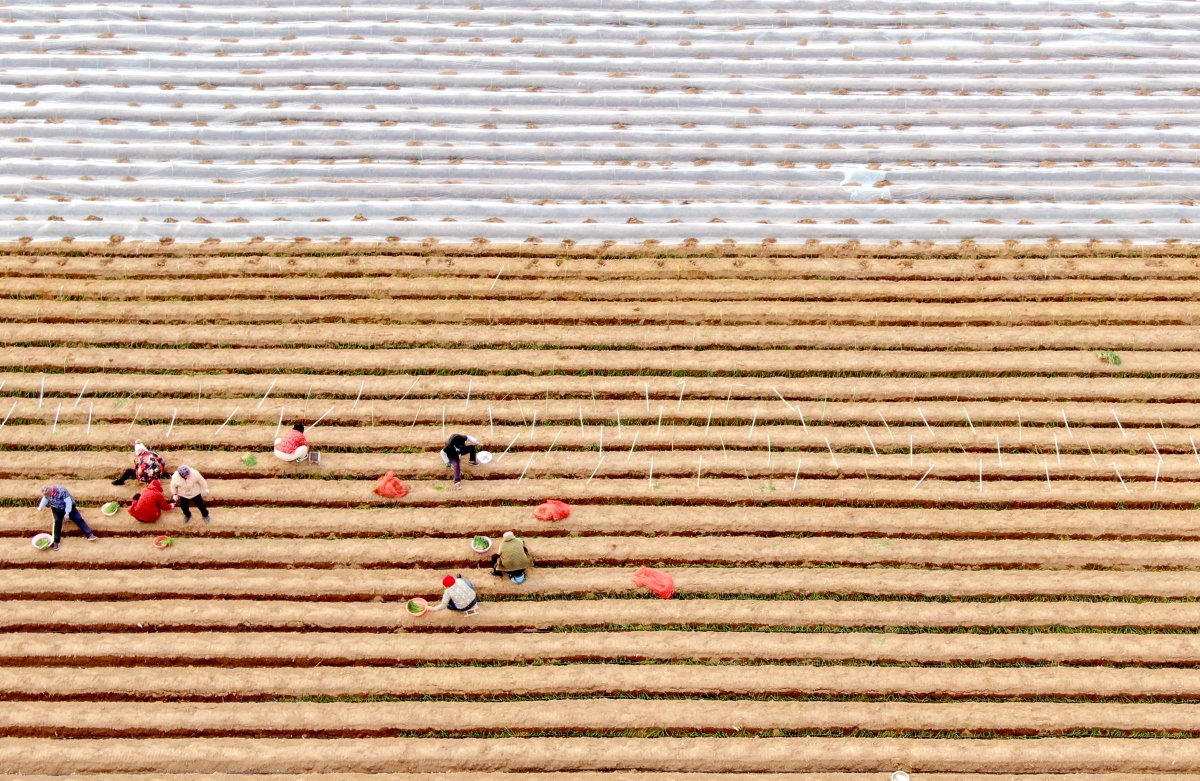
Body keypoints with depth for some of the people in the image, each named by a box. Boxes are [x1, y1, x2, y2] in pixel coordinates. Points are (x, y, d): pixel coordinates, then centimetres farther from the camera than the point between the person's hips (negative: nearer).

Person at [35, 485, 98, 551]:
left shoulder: (62, 491, -32)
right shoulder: (47, 493, -12)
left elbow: (68, 502, -27)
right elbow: (45, 500, 10)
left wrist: (67, 513, -26)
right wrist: (40, 508, 19)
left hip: (68, 507, -3)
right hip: (56, 509, 3)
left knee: (78, 519, -14)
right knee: (57, 521, -20)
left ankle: (90, 535, -22)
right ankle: (56, 542, -19)